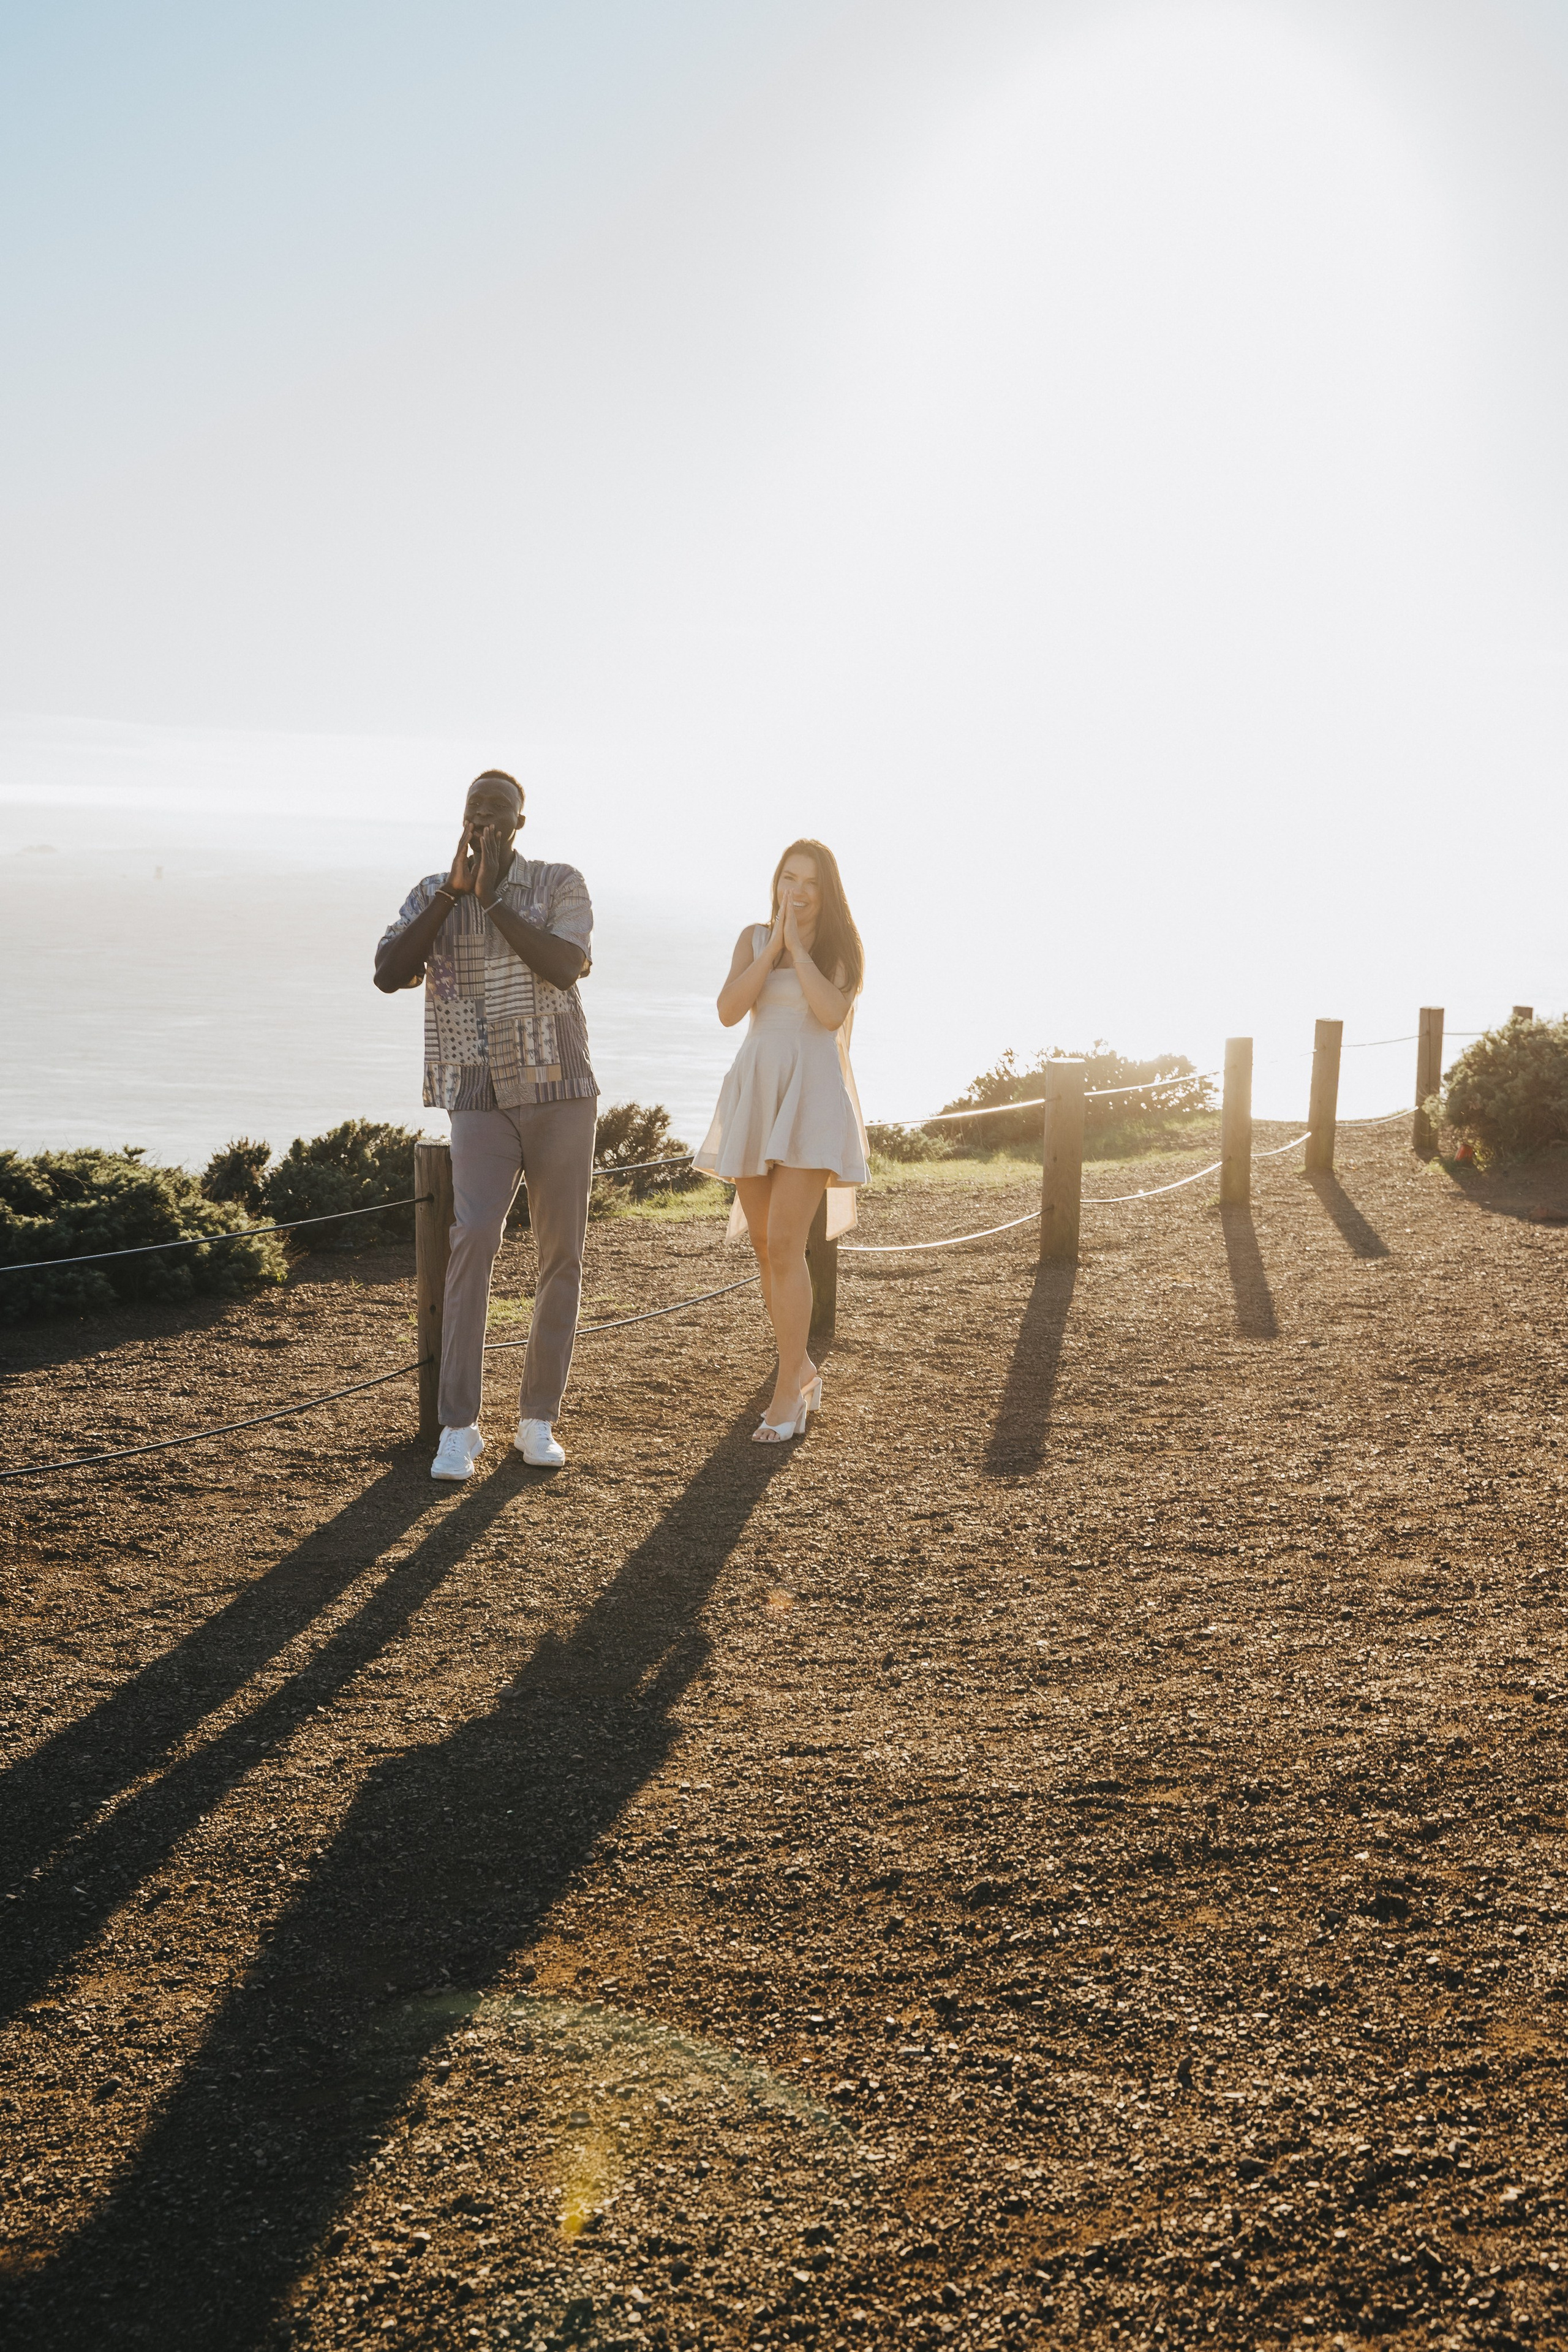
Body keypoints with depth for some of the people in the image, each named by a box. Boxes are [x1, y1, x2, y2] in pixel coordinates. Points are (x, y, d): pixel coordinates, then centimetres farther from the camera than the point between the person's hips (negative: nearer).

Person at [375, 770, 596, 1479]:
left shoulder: (562, 885, 0)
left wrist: (492, 898, -18)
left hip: (562, 1094, 1)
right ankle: (458, 1428, -17)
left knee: (561, 1256, 3)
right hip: (482, 1102, -1)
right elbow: (388, 975, -12)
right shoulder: (432, 896, 5)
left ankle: (538, 1420, 15)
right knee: (474, 1240, -21)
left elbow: (565, 968, -18)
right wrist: (454, 889, -16)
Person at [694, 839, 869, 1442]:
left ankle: (788, 1394, -8)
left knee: (784, 1245, -14)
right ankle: (803, 1370, 28)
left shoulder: (841, 949, 2)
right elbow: (729, 1010, -4)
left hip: (812, 1097, -4)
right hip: (755, 1096, 4)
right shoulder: (753, 938, 9)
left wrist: (797, 945, -12)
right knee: (766, 1248, 10)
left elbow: (833, 1013, -16)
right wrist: (773, 946, -9)